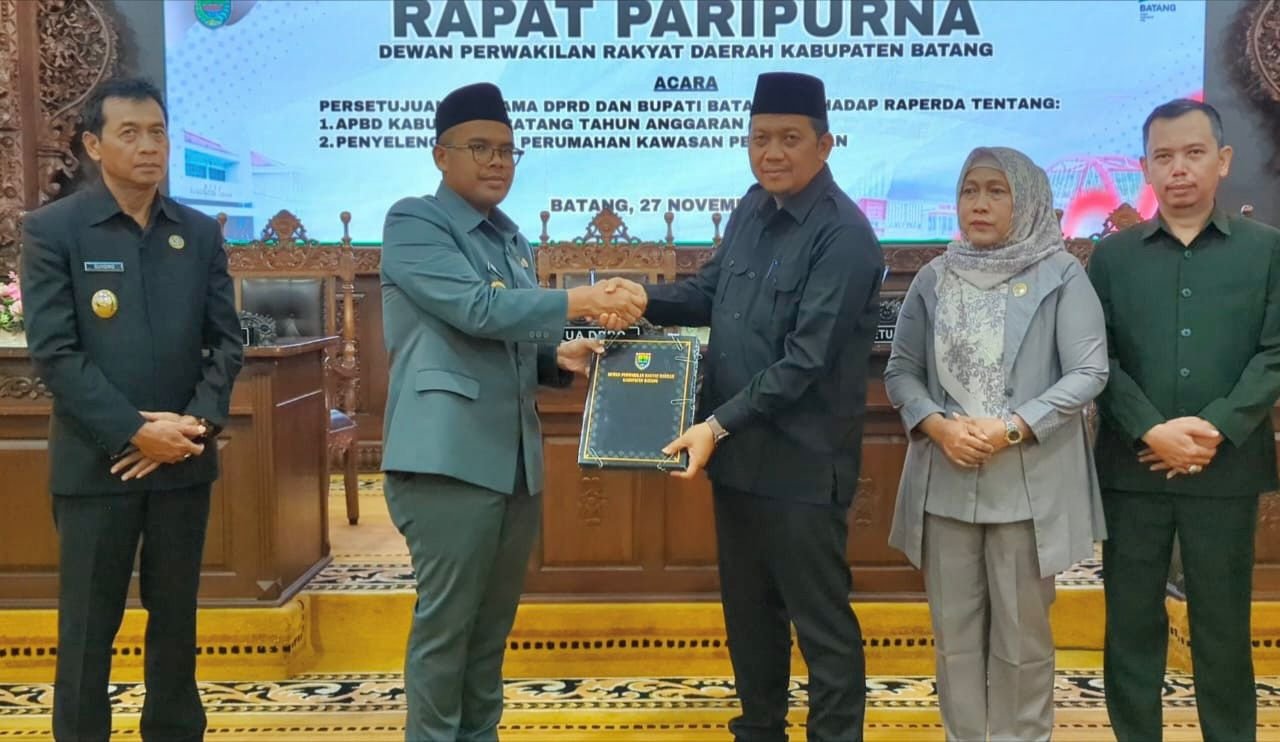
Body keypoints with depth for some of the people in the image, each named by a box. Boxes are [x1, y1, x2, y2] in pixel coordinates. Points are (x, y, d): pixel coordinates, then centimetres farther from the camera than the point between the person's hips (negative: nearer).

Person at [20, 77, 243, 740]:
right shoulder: (51, 229, -3)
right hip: (95, 462, -3)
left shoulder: (200, 232, 7)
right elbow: (53, 352, -9)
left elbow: (226, 341, 5)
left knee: (175, 618, 13)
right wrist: (134, 432, -15)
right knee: (87, 626, 6)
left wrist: (199, 421, -10)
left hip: (183, 460, 3)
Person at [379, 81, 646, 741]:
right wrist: (581, 300, -20)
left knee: (493, 623, 14)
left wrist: (559, 357, 3)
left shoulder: (511, 240, 18)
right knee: (445, 623, -1)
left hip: (515, 458, 7)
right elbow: (476, 310, -18)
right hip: (448, 459, -7)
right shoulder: (412, 222, -5)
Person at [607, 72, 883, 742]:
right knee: (747, 609, 21)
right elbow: (712, 292, 17)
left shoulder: (844, 236, -18)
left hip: (800, 461, -8)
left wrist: (719, 424, -21)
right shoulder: (754, 207, 7)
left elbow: (805, 361, -22)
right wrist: (643, 299, -2)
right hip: (737, 451, 8)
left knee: (821, 622, 5)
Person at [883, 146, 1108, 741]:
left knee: (1022, 630, 7)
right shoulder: (934, 279, 7)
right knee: (953, 626, 10)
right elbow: (900, 371, 7)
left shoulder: (1061, 276, -2)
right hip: (945, 478, 3)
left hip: (1029, 479, -3)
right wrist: (938, 426, -12)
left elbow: (1089, 372, -7)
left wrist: (1011, 430, -16)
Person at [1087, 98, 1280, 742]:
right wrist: (1153, 432, -13)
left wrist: (1215, 429, -14)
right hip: (1131, 467, 1)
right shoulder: (1112, 256, 6)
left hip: (1227, 469, -1)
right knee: (1131, 619, 8)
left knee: (1223, 622, 9)